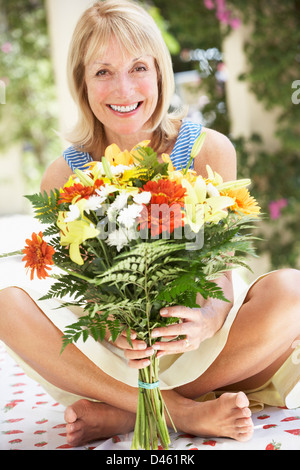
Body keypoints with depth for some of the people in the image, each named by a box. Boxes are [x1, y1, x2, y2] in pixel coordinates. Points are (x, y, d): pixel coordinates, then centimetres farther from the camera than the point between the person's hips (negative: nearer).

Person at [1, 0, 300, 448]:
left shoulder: (210, 150, -8)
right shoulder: (64, 176, -6)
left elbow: (220, 271, -10)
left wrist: (209, 319, -35)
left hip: (199, 356, 0)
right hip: (113, 353, 1)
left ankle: (122, 414, -21)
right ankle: (184, 412, -26)